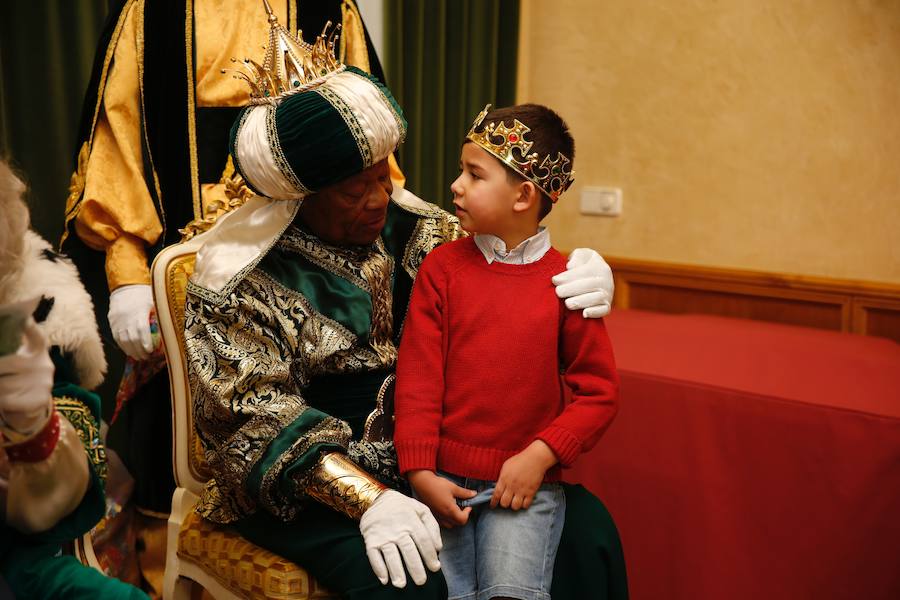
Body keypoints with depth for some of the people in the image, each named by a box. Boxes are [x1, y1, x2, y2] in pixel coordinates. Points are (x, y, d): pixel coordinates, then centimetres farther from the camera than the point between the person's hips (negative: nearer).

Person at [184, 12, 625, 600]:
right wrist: (368, 497, -29)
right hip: (311, 485, -4)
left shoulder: (409, 226, 4)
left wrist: (575, 281, -16)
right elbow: (258, 416, -16)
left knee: (587, 527, -12)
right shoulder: (238, 275, -10)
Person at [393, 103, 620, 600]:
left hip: (525, 482, -1)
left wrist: (540, 456, -11)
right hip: (443, 479, 2)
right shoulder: (441, 267, 0)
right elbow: (417, 377, -3)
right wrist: (420, 472, -7)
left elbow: (599, 391, -1)